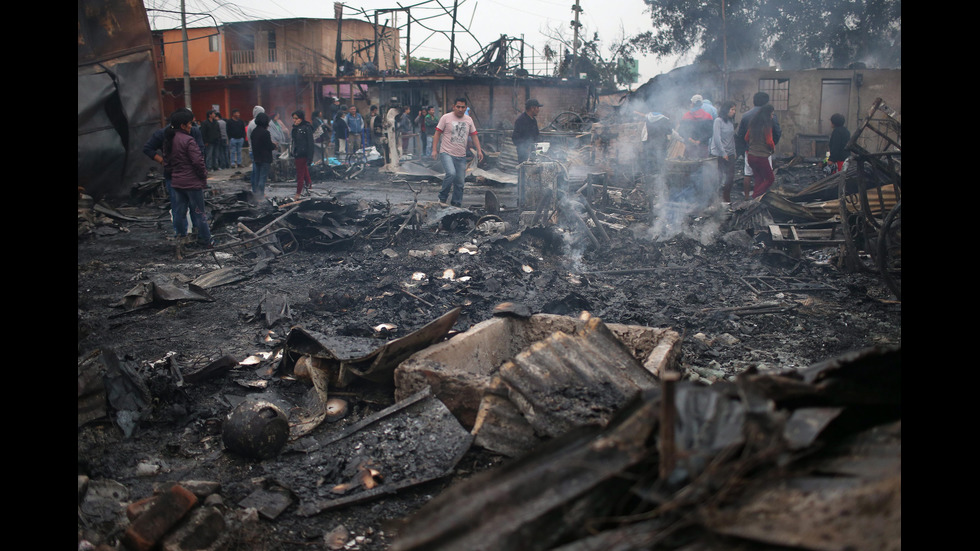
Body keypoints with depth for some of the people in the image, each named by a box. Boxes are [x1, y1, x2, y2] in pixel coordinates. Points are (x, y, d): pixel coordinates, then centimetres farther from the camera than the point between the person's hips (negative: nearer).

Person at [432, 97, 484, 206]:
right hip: (446, 153, -5)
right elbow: (437, 133, -1)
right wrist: (434, 149, -8)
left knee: (460, 182, 4)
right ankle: (442, 198, -8)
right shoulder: (446, 118, -2)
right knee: (451, 173, -26)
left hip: (461, 156, 5)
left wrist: (479, 150, 6)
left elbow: (474, 135, 16)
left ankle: (456, 204, 16)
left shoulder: (469, 120, 11)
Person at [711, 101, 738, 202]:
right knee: (720, 177, -7)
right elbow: (717, 138, -13)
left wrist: (734, 152, 11)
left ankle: (727, 199, 13)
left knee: (730, 177, 3)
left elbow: (732, 138, 17)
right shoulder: (718, 121, -8)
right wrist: (723, 153, -13)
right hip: (719, 154, -6)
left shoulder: (731, 121, 12)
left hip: (729, 154, 7)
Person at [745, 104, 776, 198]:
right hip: (761, 157, -7)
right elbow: (769, 141, -17)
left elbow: (746, 138, 16)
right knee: (770, 179, 6)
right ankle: (755, 198, -4)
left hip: (751, 156, 7)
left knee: (758, 179, 16)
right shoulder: (766, 125, -14)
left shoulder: (753, 124, 7)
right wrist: (773, 148, 3)